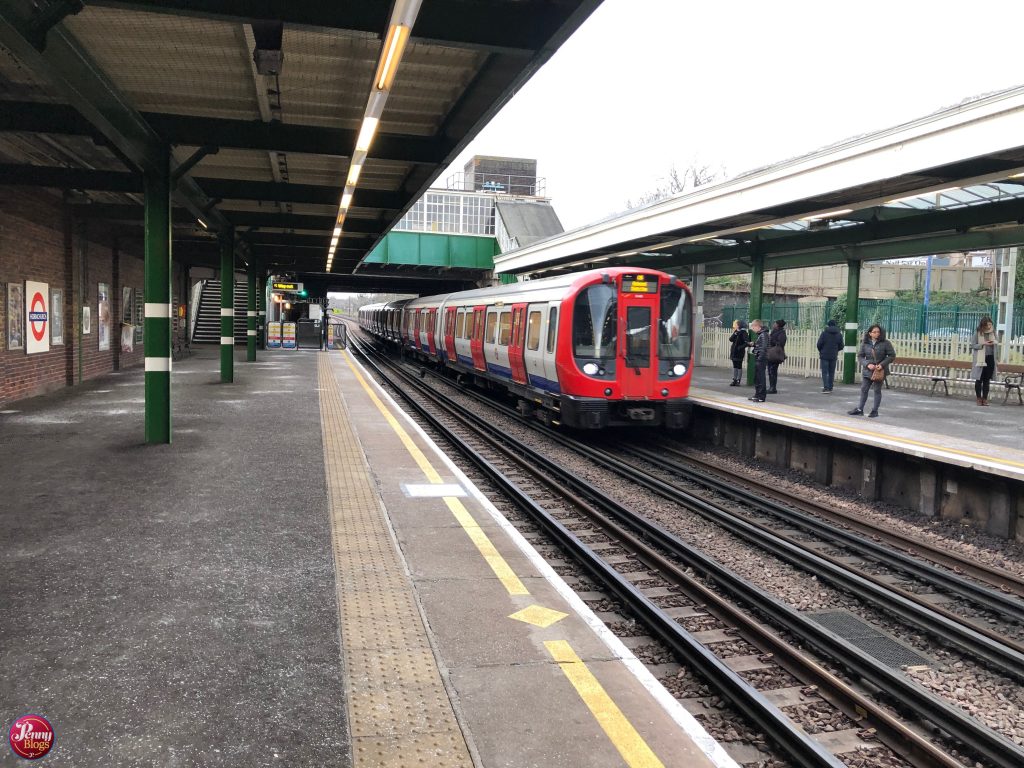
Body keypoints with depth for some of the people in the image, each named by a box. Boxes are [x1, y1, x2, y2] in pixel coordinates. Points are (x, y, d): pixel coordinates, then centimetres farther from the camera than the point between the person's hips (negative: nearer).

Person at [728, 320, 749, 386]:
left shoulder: (743, 332, -12)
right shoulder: (736, 332, 11)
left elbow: (747, 342, -20)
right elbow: (731, 339, -1)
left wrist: (741, 347, -22)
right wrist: (735, 333, -13)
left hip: (739, 352, -7)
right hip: (734, 352, 7)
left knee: (739, 366, 0)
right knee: (735, 366, 11)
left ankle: (738, 380, 5)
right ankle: (734, 380, 16)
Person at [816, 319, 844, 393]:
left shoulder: (824, 333, -9)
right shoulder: (839, 334, 3)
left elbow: (819, 344, -11)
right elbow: (841, 345, 6)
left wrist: (820, 351, 9)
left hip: (824, 355, -4)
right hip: (834, 356, 4)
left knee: (824, 372, -1)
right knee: (831, 373, 12)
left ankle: (826, 388, -11)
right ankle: (830, 388, 13)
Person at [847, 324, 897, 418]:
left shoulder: (885, 343, -6)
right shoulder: (865, 343, 0)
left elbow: (892, 356, -4)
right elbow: (860, 356, 2)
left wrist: (882, 364, -16)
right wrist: (867, 364, -14)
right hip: (867, 370, 3)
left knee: (877, 390, 5)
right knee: (864, 389, 4)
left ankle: (875, 411, 12)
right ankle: (860, 409, 11)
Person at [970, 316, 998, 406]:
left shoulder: (993, 332, 5)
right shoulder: (978, 333, -6)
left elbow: (995, 343, 19)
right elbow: (973, 345, -5)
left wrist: (993, 343, -2)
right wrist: (983, 344, -17)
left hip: (990, 358, 3)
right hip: (980, 359, -3)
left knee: (987, 380, 6)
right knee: (979, 380, 3)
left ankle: (985, 399, 10)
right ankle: (979, 399, 10)